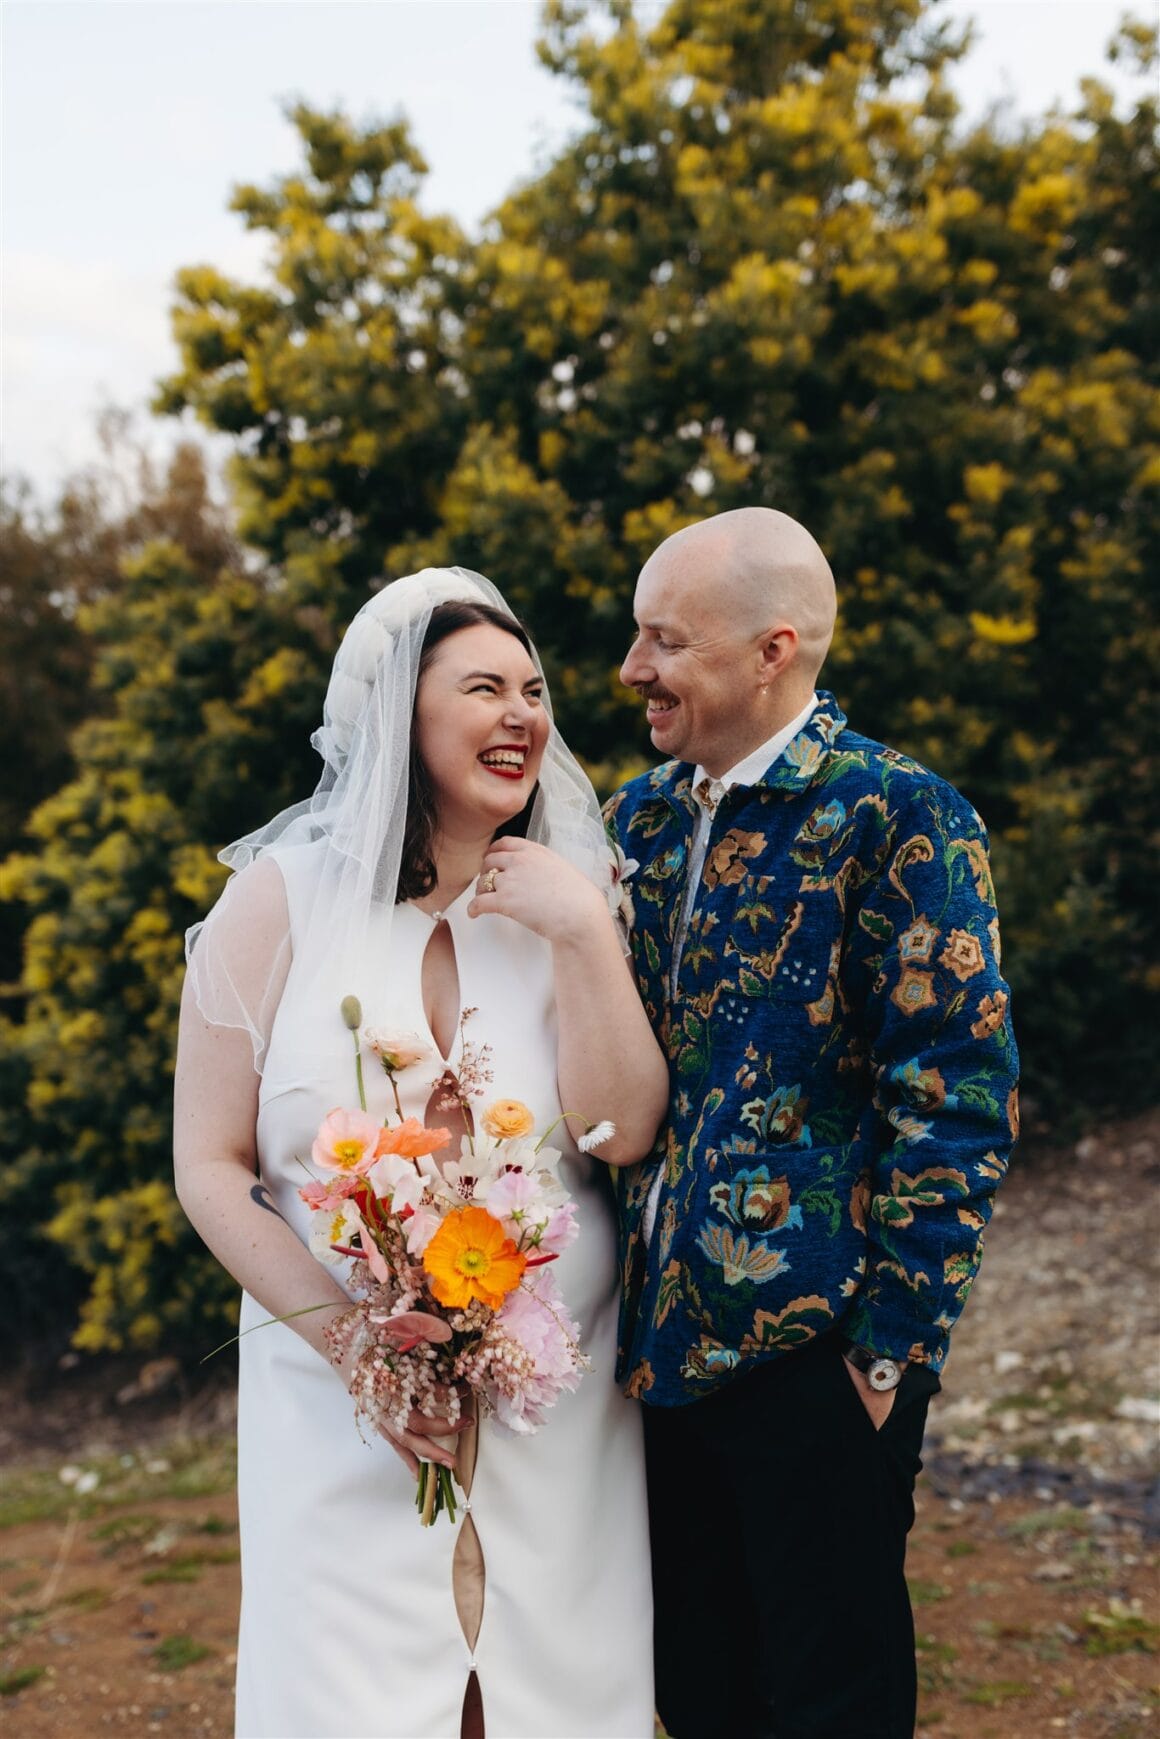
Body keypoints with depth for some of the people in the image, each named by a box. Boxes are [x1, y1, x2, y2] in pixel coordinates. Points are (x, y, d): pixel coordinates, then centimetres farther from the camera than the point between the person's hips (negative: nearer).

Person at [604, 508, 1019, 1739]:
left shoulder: (894, 818, -12)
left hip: (810, 1350, -6)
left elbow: (957, 1100, -14)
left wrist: (890, 1346, -14)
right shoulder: (641, 817, 9)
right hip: (661, 1339, 6)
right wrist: (617, 1298, 9)